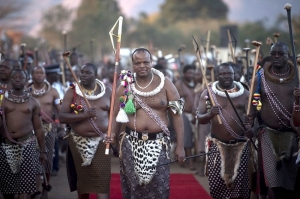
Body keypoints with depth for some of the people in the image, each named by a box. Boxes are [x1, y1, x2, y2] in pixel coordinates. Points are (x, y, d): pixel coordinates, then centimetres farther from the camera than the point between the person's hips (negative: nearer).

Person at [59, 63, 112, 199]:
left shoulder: (107, 92, 3)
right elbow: (62, 117, -10)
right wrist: (84, 115, -22)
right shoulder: (72, 92, -2)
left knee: (102, 180, -7)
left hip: (101, 141, 0)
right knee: (82, 178, 10)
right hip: (79, 142, 0)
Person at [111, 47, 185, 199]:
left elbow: (177, 115, -1)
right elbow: (116, 117, 10)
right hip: (131, 143, 1)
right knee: (133, 186, 6)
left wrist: (180, 146, -5)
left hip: (158, 143, -1)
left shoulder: (165, 84, -1)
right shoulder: (125, 87, 3)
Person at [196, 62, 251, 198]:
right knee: (217, 183, -3)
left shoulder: (244, 93, 5)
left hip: (241, 145, 1)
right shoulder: (208, 93, 0)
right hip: (217, 145, -1)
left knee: (239, 183, 2)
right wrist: (210, 114, -26)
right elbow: (199, 118, -3)